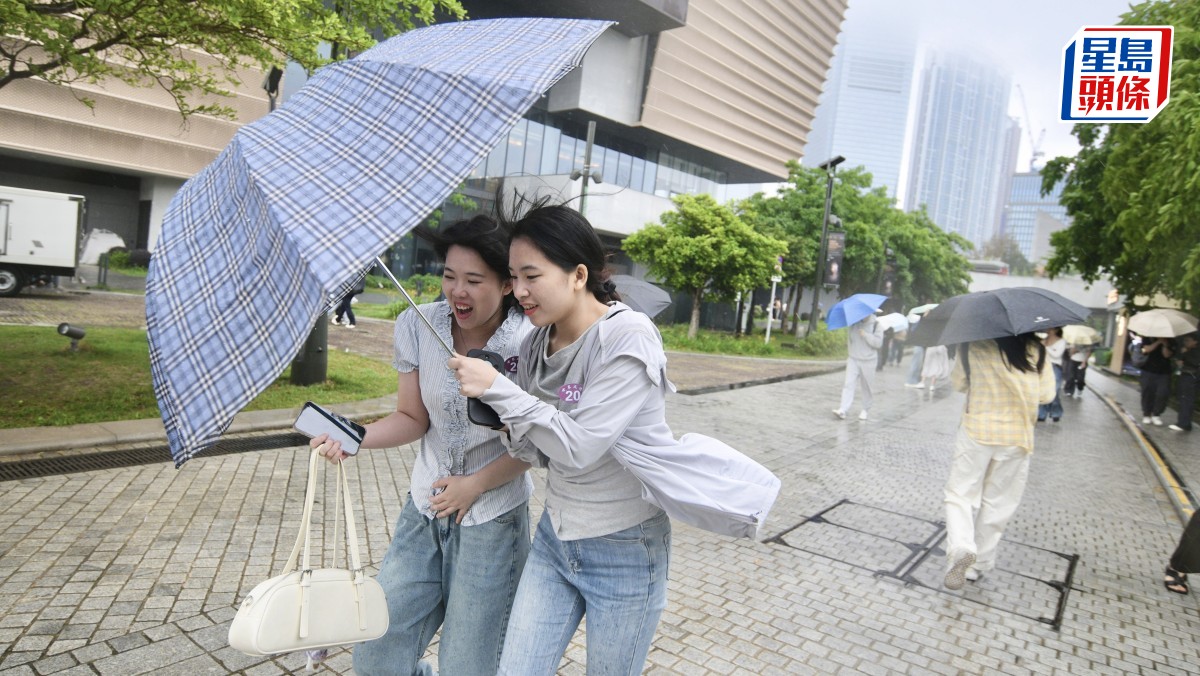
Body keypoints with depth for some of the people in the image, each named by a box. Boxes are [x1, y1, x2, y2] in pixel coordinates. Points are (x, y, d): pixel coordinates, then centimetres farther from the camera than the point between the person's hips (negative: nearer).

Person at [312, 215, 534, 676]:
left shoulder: (528, 343, -17)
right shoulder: (418, 327, -7)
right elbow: (412, 419, 1)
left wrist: (476, 484, -11)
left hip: (491, 520, -4)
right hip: (425, 508, 4)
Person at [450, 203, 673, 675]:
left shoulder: (629, 338, -21)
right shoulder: (537, 344, -1)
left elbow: (578, 447, -26)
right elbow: (543, 453, 5)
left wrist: (498, 389, -24)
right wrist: (509, 426, -15)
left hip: (624, 548, -6)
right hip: (554, 536, 6)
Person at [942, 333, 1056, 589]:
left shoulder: (972, 347, -8)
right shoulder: (1036, 351, -5)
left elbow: (959, 384, 3)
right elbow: (1047, 395, 0)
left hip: (976, 431, -1)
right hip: (1016, 437, 1)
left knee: (961, 493, 8)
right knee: (997, 502, 13)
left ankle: (960, 547, -17)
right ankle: (979, 563, 20)